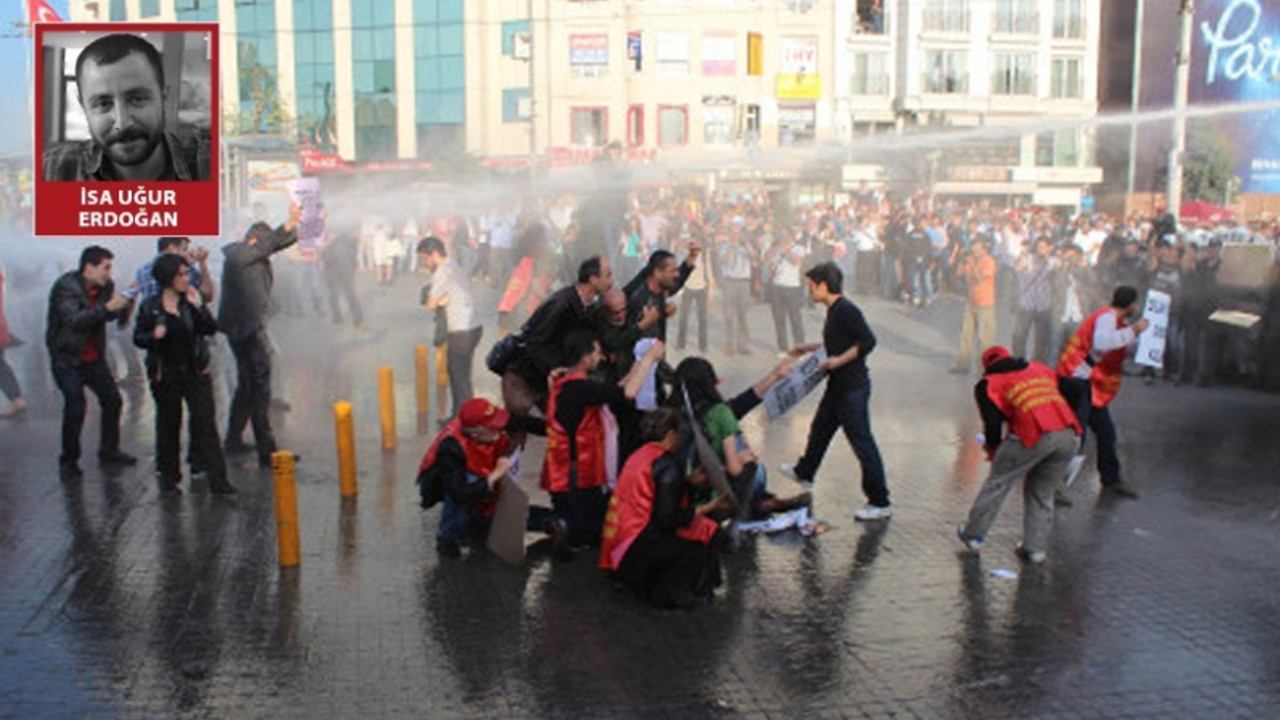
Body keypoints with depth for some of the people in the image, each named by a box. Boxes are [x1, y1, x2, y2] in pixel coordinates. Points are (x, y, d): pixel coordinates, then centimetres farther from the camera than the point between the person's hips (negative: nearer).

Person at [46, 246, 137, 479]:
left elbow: (109, 316, 7)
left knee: (112, 400, 9)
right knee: (75, 407, -12)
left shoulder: (105, 286, 0)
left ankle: (109, 451, 26)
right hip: (67, 359, -7)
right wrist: (106, 308, -37)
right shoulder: (66, 286, -19)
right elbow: (73, 320, -31)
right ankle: (68, 461, 3)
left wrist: (122, 304, -13)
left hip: (94, 358, 7)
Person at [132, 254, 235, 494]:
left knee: (205, 422, -5)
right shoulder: (150, 306, -1)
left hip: (196, 372, 0)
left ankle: (217, 479, -4)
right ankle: (168, 476, 26)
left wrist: (198, 307, -18)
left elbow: (211, 329, -5)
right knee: (168, 424, 10)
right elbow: (138, 337, 3)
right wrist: (153, 336, -18)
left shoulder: (193, 300, 2)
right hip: (165, 374, 0)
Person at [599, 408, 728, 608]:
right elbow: (668, 519, -19)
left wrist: (691, 481, 25)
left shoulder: (637, 456, 10)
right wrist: (707, 508, -8)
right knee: (711, 533, -1)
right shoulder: (667, 466, -16)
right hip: (639, 545, -9)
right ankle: (673, 593, 4)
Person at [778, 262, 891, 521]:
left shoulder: (846, 310, -19)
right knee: (820, 429, 27)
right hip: (838, 386, 11)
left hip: (853, 388, -11)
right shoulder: (834, 310, 11)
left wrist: (838, 360, -24)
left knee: (862, 442, -7)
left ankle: (880, 503, -1)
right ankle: (804, 472, 49)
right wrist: (809, 348, 27)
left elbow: (868, 341, -25)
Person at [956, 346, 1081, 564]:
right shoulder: (1041, 369, 30)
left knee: (999, 482, 14)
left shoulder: (989, 383, 15)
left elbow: (992, 421, 7)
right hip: (1070, 435, 5)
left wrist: (993, 449, 25)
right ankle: (1036, 548, 20)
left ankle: (974, 534, 23)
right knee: (1042, 493, 21)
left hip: (1034, 435, -5)